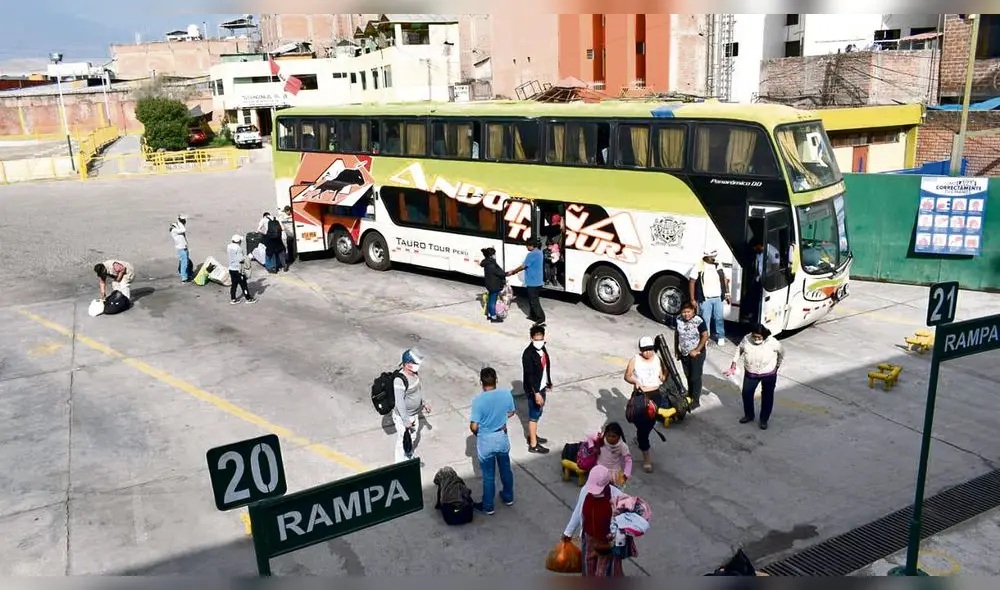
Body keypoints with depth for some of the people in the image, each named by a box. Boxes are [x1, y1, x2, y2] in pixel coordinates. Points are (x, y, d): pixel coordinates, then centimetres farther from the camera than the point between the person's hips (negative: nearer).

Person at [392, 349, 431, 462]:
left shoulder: (414, 372, -6)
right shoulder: (400, 380, -33)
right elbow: (399, 402, -28)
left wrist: (424, 403, 20)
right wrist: (406, 421, -23)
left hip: (414, 414, 9)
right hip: (403, 416, -9)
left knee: (414, 438, 27)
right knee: (403, 441, 11)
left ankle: (410, 457, 51)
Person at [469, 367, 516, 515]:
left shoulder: (478, 400, -25)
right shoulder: (506, 394, -14)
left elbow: (473, 426, -21)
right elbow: (510, 413, 3)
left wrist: (477, 433, 1)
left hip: (486, 441, -3)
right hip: (502, 438, 4)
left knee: (488, 475, 13)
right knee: (505, 469, 25)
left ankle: (488, 506, 29)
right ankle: (508, 498, 44)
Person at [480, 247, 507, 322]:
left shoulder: (489, 263, 6)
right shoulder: (490, 265, -25)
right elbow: (498, 272, -23)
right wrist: (506, 274, -9)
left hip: (492, 285, 10)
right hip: (494, 286, -10)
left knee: (490, 300, 20)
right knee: (492, 301, 0)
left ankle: (489, 315, 32)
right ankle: (493, 317, 9)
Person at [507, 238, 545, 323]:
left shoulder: (531, 254, -19)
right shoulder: (540, 253, 11)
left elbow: (523, 266, -16)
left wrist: (512, 272, -4)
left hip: (532, 282, -10)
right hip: (538, 281, 10)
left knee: (534, 300, -5)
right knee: (532, 299, 19)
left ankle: (541, 318, -6)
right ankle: (533, 315, 27)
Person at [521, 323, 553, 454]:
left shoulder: (542, 348, 2)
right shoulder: (528, 354, -25)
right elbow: (529, 375, -26)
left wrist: (549, 383, 22)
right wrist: (536, 393, -27)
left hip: (542, 387, 9)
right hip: (533, 390, -9)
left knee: (538, 413, 21)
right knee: (534, 415, 1)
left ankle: (533, 436, 38)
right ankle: (533, 445, 10)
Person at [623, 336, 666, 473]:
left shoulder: (658, 360, -3)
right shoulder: (635, 360, -9)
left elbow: (663, 378, 2)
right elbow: (627, 376, -2)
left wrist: (667, 370, -16)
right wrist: (634, 381, -20)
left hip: (655, 394, 3)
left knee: (651, 423, 18)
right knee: (642, 424, -7)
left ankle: (639, 438, 52)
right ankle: (646, 458, -1)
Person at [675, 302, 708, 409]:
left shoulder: (699, 321, -18)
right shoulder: (678, 321, -3)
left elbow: (705, 336, -16)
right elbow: (676, 335, 9)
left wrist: (696, 350, -18)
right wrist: (676, 351, 10)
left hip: (697, 354, -5)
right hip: (684, 354, 5)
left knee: (695, 377, 0)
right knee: (688, 376, 18)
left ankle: (696, 400, 10)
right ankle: (690, 396, 34)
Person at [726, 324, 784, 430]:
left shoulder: (772, 342, -25)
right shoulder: (746, 339, -19)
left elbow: (781, 352, -4)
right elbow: (739, 350, 1)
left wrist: (777, 365, 8)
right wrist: (734, 364, -2)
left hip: (768, 374, -2)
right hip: (750, 373, 2)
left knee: (767, 397, 12)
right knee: (746, 394, 13)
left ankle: (764, 419, 33)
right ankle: (749, 415, 38)